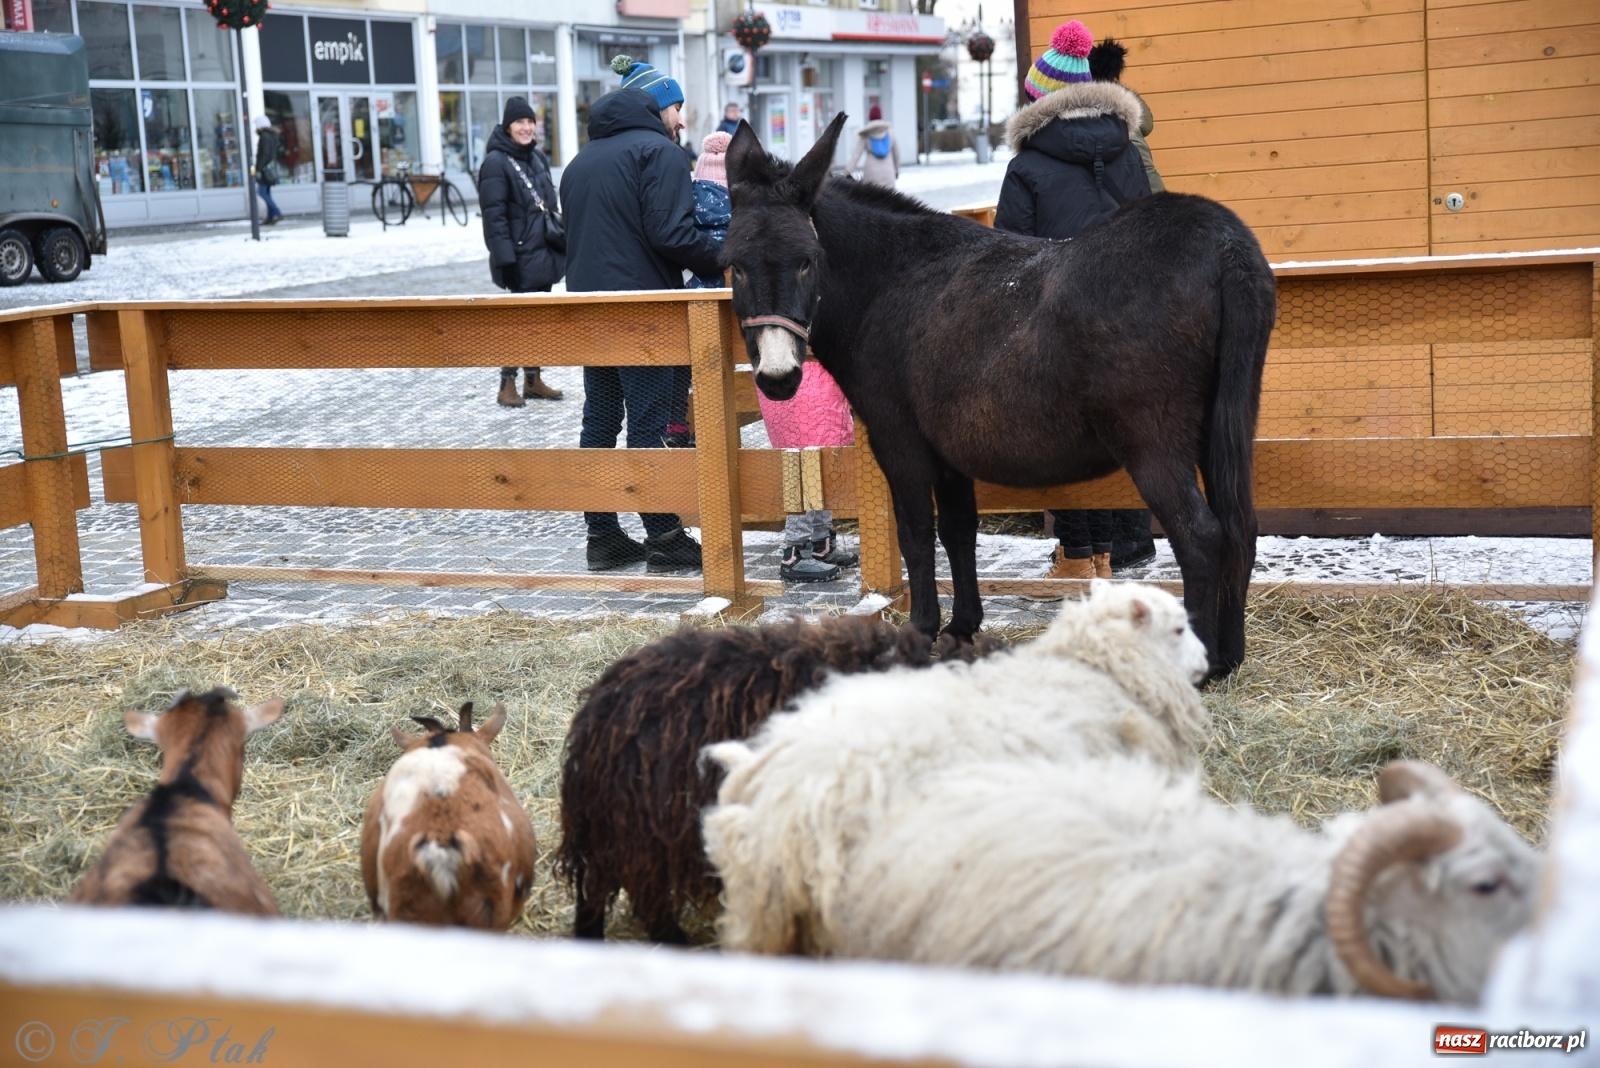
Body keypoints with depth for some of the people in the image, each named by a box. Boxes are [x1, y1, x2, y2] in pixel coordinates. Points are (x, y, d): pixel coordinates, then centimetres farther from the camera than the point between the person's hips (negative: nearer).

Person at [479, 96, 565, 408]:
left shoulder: (538, 157, 12)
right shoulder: (496, 162, -12)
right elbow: (494, 216, -16)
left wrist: (560, 244, 15)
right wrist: (506, 260, -21)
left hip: (543, 252, 7)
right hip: (521, 257, -7)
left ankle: (533, 379, 21)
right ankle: (508, 385, 3)